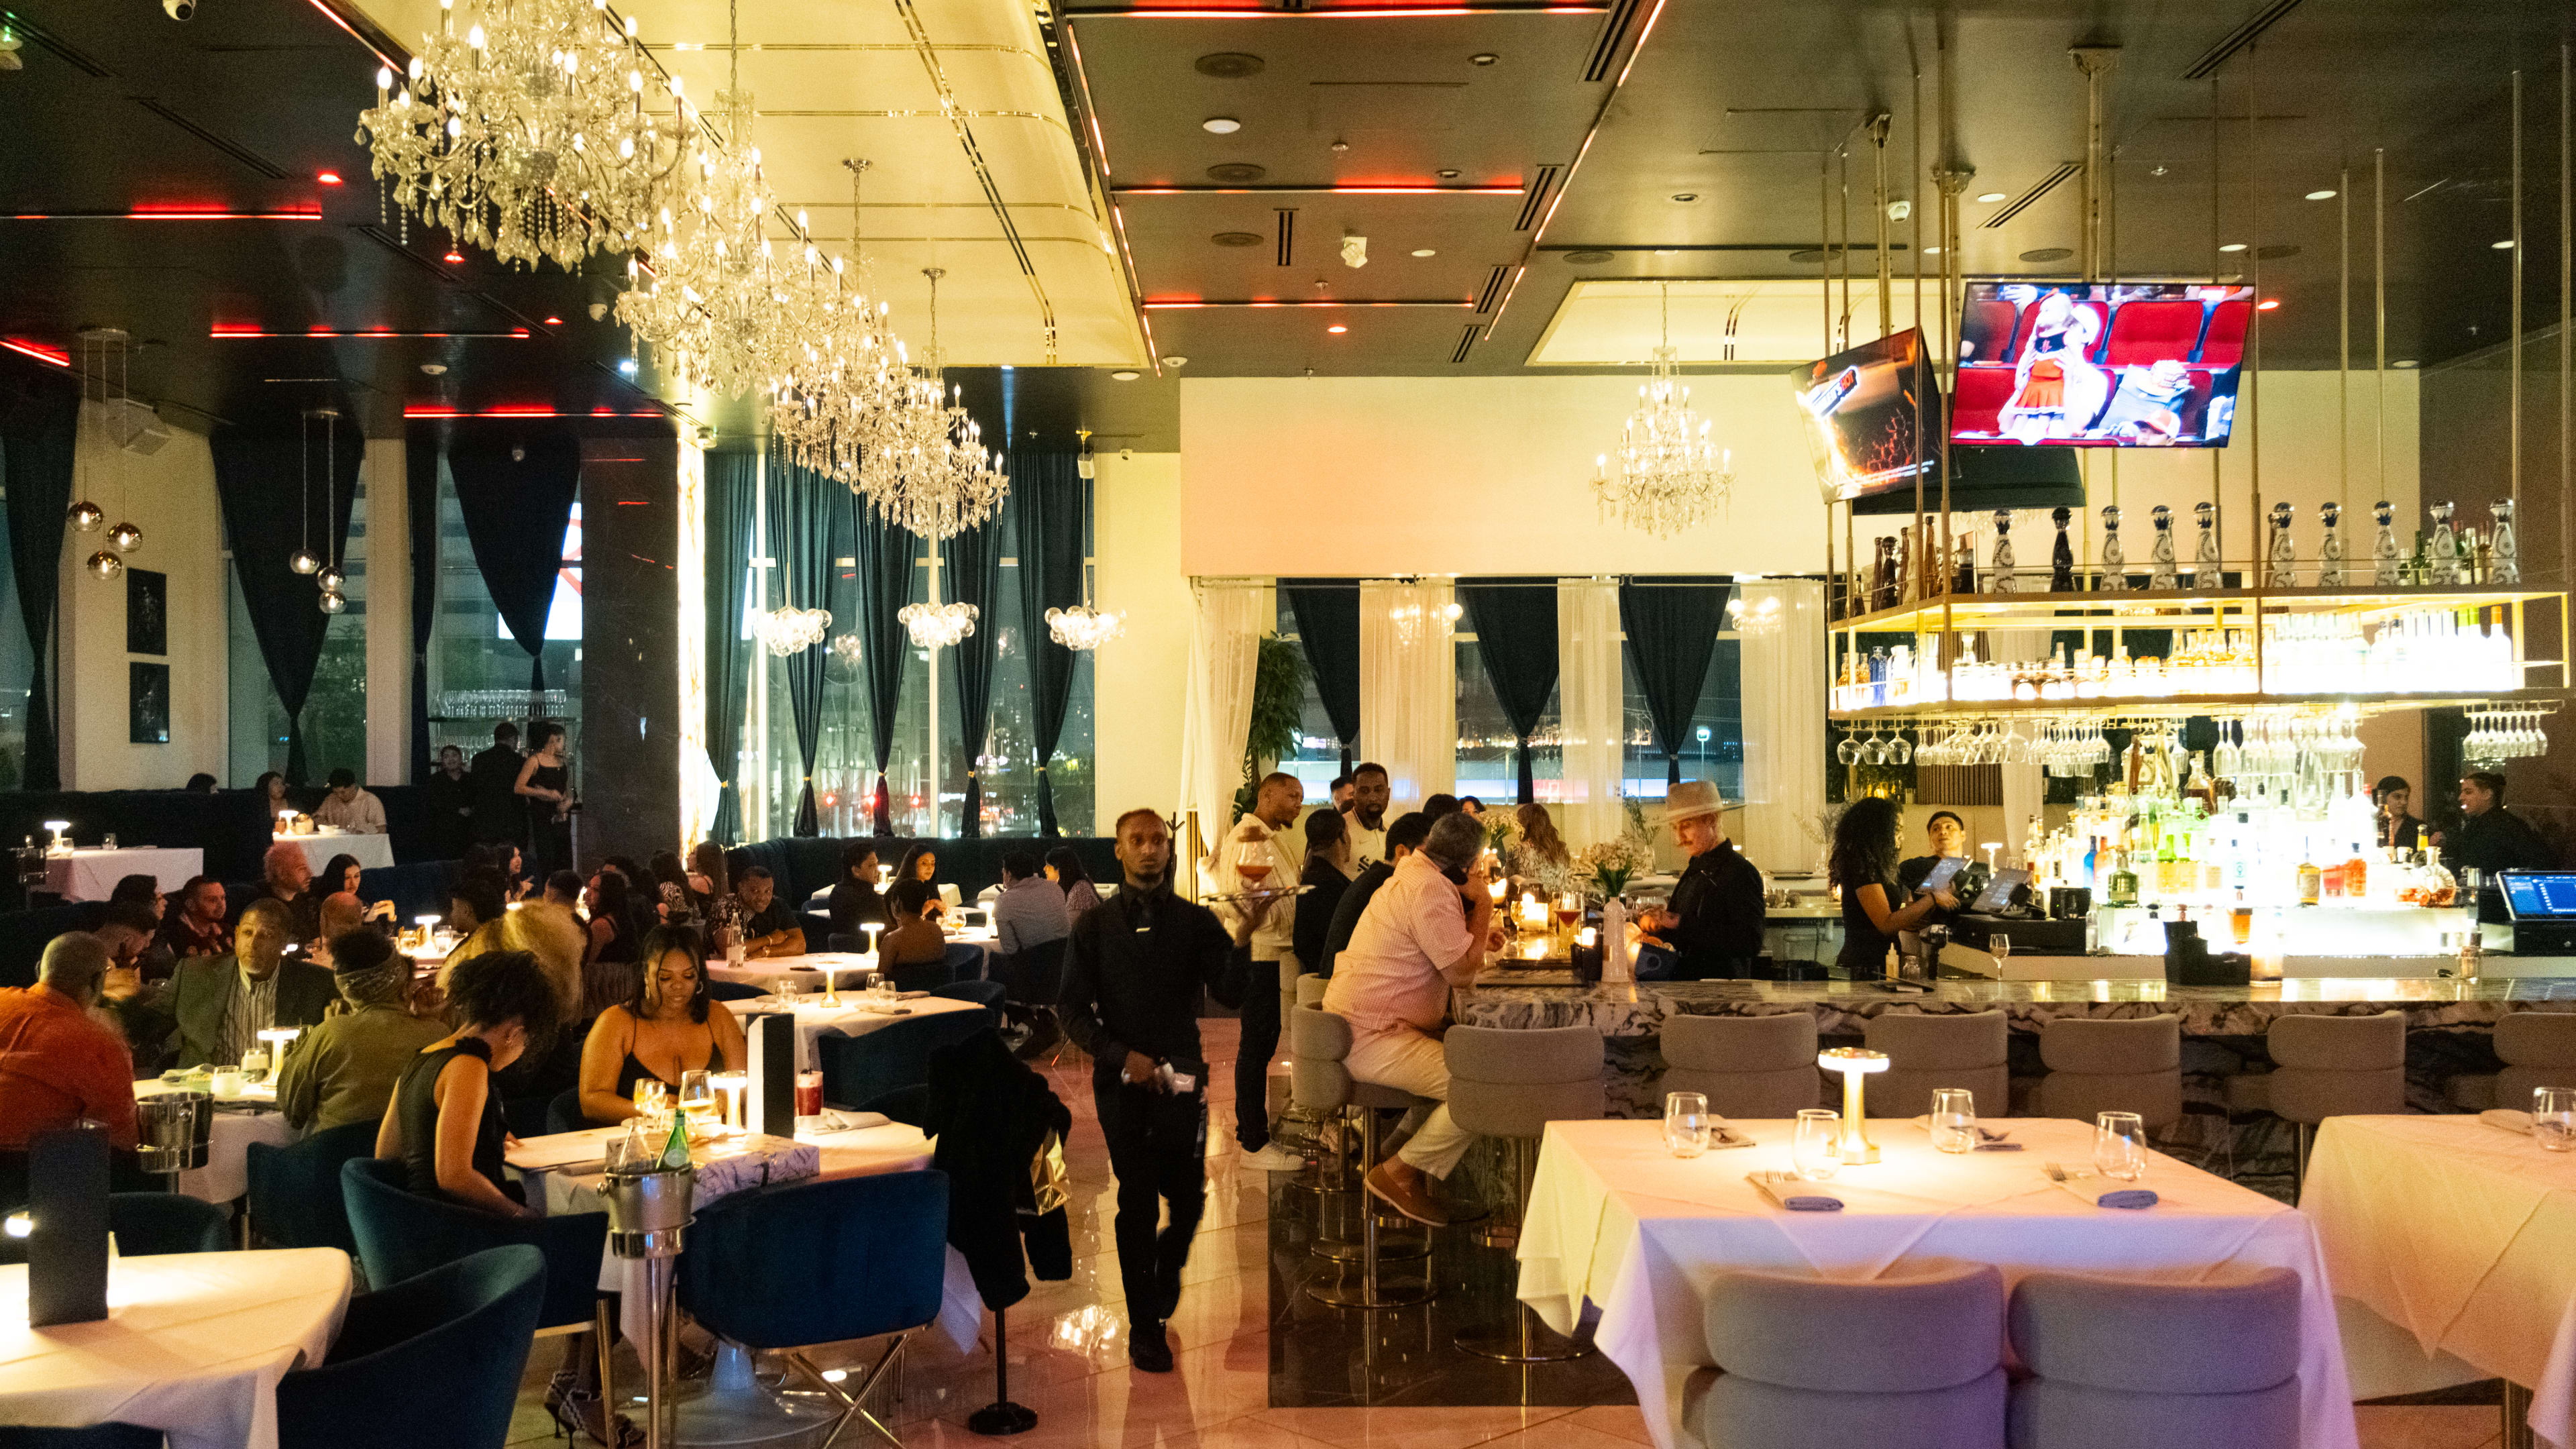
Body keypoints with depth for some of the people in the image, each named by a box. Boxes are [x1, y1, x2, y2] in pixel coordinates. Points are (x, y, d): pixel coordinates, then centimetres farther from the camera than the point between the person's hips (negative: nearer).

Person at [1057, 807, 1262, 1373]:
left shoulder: (1196, 921, 3)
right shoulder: (1097, 925, 3)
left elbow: (1230, 995, -9)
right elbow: (1072, 1008, 1)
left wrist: (1242, 938, -27)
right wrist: (1123, 1056, -12)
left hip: (1181, 1077, 1)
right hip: (1123, 1081, -1)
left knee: (1188, 1199, 5)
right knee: (1137, 1204, 3)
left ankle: (1164, 1274, 38)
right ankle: (1145, 1324, 15)